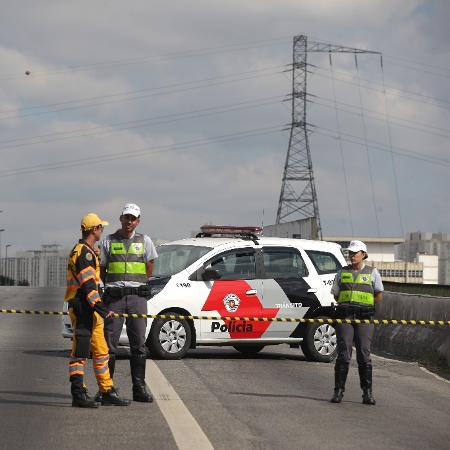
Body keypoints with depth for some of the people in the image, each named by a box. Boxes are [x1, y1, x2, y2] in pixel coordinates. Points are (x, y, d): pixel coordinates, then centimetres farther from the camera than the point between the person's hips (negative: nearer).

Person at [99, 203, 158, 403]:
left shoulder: (144, 241, 10)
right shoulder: (109, 241, 8)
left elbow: (149, 268, 15)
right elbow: (101, 270, 12)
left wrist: (137, 285, 11)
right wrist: (111, 286, 5)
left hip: (137, 296, 1)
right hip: (114, 296, -1)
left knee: (138, 343, -1)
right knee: (109, 341, -3)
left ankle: (139, 388, 3)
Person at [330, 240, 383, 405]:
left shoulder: (372, 272, 9)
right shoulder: (342, 272, 15)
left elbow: (379, 295, 9)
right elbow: (335, 294, 19)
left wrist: (366, 307, 7)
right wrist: (347, 305, 10)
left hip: (364, 317, -1)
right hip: (344, 316, 1)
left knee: (364, 355, -3)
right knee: (343, 354, -5)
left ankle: (367, 393, 1)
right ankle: (338, 391, -2)